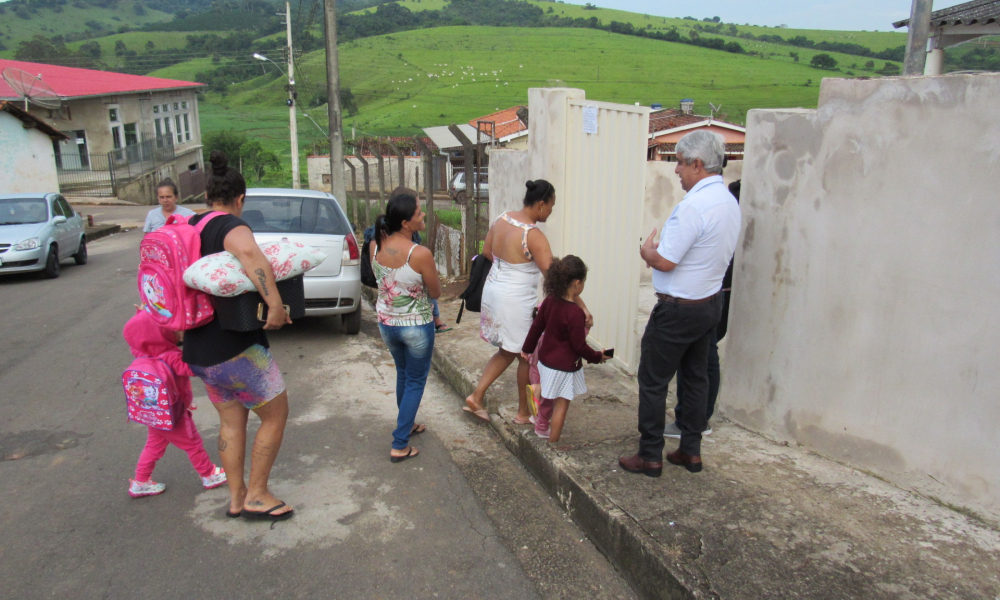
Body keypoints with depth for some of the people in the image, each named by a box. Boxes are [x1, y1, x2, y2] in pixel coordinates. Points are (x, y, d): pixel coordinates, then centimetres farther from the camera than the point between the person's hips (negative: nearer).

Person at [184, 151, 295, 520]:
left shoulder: (190, 227, 9)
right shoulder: (231, 227, -17)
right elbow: (249, 252, -41)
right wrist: (276, 305, -43)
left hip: (200, 348, 9)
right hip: (235, 347, -8)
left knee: (232, 421, 19)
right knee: (276, 415, 7)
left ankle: (236, 498, 27)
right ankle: (256, 496, 13)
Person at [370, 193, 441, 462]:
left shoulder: (375, 245, -9)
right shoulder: (421, 254, -26)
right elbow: (435, 293, -12)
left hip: (386, 323, 6)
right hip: (416, 326, -6)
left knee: (403, 374, 27)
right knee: (415, 382, 12)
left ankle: (406, 424, 45)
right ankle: (400, 446, 14)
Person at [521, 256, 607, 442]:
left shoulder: (549, 300, -5)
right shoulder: (575, 313, -27)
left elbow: (536, 327, 7)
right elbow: (579, 346, -20)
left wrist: (528, 348, 20)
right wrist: (597, 357, -3)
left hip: (545, 359, 8)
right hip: (565, 367, -8)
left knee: (548, 398, 28)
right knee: (561, 404, 8)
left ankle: (541, 426, 49)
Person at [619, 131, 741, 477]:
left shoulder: (694, 205, -24)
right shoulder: (730, 202, 6)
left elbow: (665, 262, -23)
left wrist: (647, 251, -1)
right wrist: (660, 250, 9)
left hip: (679, 308, -9)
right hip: (710, 302, 9)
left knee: (653, 382, 3)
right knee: (696, 377, 18)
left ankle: (650, 457, 13)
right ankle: (691, 451, 29)